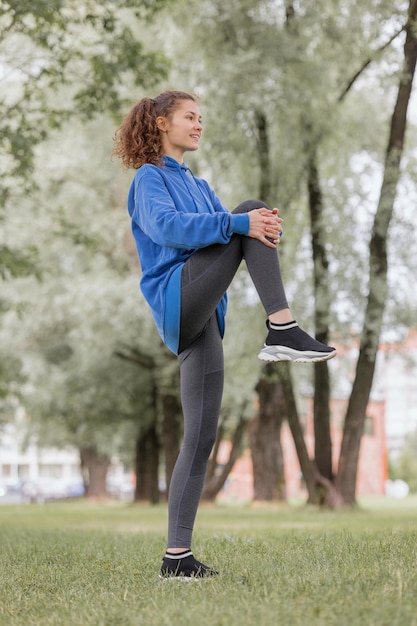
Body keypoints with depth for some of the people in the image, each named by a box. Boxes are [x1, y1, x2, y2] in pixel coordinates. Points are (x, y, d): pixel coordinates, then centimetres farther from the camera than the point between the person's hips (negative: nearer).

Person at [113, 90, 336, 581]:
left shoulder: (196, 185, 28)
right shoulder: (149, 178, 3)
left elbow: (238, 228, 18)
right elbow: (166, 226, -18)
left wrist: (267, 231, -7)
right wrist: (241, 223, -28)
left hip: (203, 319, 8)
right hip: (176, 298, -8)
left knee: (201, 439, 2)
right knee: (253, 206, -18)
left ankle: (177, 557, 4)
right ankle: (283, 332, -29)